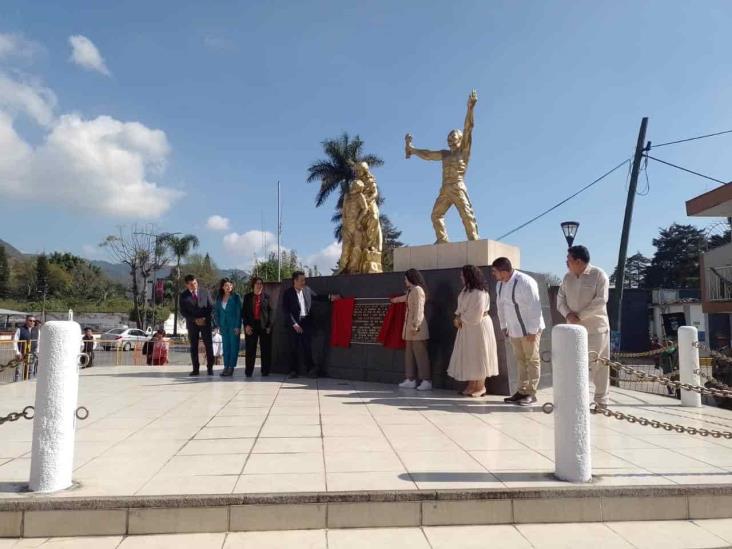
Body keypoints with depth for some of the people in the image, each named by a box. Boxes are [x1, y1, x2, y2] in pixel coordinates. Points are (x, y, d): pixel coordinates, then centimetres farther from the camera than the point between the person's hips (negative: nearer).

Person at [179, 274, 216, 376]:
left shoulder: (205, 292, 1)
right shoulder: (183, 296, -2)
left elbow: (211, 307, 3)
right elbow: (183, 312, -3)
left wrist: (205, 318, -10)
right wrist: (195, 320, -13)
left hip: (205, 322, 0)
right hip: (192, 324, 0)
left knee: (208, 345, -3)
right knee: (193, 347, 3)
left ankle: (210, 368, 3)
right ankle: (195, 369, 8)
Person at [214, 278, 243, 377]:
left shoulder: (236, 297, -4)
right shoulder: (219, 298, 8)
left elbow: (239, 312, -6)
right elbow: (217, 312, 13)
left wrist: (238, 326, -11)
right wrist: (218, 325, 5)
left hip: (234, 325, -4)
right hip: (224, 326, 4)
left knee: (234, 346, -2)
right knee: (225, 346, 6)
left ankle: (231, 367, 1)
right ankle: (226, 367, 11)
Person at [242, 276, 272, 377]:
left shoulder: (266, 297, 5)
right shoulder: (247, 297, 8)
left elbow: (270, 311, 2)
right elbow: (244, 312, 7)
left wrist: (269, 326, -6)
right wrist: (246, 325, -5)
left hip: (264, 325, -1)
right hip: (251, 325, 1)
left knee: (265, 350, 2)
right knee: (250, 349, 3)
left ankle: (265, 371, 10)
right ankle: (248, 371, 10)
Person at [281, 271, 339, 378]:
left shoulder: (307, 290, 4)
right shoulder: (288, 293, -7)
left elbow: (317, 297, 19)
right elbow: (286, 311, -10)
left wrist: (330, 297, 5)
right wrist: (294, 324, -15)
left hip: (306, 322, 2)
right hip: (294, 323, -2)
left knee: (307, 346, 4)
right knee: (294, 347, 6)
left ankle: (311, 369, 11)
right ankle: (294, 371, 14)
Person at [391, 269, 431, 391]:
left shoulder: (418, 290, -11)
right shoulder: (411, 291, 18)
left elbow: (418, 309, -18)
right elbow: (405, 298, 42)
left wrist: (415, 326, -21)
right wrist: (396, 299, 59)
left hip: (417, 328, -10)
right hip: (410, 327, 10)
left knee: (420, 354, -6)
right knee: (409, 354, 8)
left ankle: (427, 381, -2)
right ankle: (411, 380, 12)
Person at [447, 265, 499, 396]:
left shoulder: (479, 292, -20)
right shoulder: (466, 290, 10)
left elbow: (476, 313, -24)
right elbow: (461, 307, 12)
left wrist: (461, 319, -13)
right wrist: (458, 317, -7)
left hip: (478, 326, -9)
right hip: (467, 327, 9)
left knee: (477, 357, -1)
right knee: (469, 357, 12)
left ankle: (480, 387, 9)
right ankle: (471, 386, 19)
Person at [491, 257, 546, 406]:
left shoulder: (526, 282, -22)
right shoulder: (500, 284, 2)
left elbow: (535, 307, -22)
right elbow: (501, 306, 12)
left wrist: (532, 331, -20)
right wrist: (503, 326, 12)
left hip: (529, 329, -7)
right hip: (514, 330, 7)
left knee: (532, 360, 4)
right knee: (520, 360, 14)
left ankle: (531, 393, 11)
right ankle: (522, 391, 23)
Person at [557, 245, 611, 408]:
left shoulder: (599, 274, -10)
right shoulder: (568, 277, 8)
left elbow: (601, 300, -17)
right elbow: (560, 298, 8)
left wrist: (580, 315, -18)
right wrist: (567, 314, -12)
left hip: (596, 327, -5)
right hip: (574, 328, 5)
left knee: (598, 364, 1)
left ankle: (601, 400, 12)